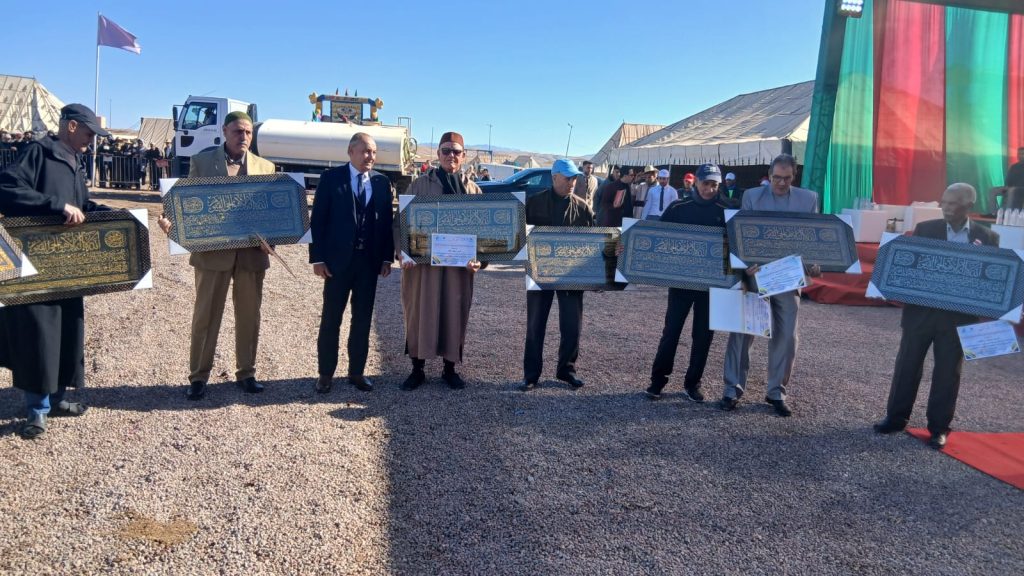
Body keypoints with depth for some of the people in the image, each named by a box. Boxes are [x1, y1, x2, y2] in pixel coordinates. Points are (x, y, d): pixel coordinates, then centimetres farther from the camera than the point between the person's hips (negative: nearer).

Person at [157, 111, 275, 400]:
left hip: (252, 252, 2)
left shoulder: (265, 167, 9)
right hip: (212, 250, -2)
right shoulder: (201, 161, 4)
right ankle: (198, 376, 15)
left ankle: (246, 373, 23)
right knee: (205, 315, 5)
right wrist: (171, 220, -17)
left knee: (249, 316, 9)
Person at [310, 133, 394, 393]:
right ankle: (325, 373, 16)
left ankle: (357, 371, 20)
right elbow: (318, 220, -4)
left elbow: (387, 221, 9)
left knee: (363, 319, 8)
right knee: (331, 320, 5)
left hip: (370, 261, 3)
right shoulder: (331, 178, -2)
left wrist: (387, 257, 2)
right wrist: (317, 258, -9)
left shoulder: (382, 182, 7)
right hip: (338, 259, -3)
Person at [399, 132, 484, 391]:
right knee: (420, 313, 4)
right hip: (422, 260, -1)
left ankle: (450, 368, 21)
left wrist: (479, 258, -9)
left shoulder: (472, 189, 9)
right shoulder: (419, 185, 5)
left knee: (455, 314, 7)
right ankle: (417, 369, 17)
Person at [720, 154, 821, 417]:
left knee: (786, 336, 5)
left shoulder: (808, 199, 6)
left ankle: (777, 392, 18)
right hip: (755, 272, -1)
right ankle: (733, 389, 10)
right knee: (741, 331, 1)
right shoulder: (752, 196, 2)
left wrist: (813, 264, -14)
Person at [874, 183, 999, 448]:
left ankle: (939, 427, 19)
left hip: (958, 315, 0)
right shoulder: (925, 229, 1)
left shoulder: (987, 237, 1)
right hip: (921, 310, 0)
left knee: (948, 372, 8)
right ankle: (896, 417, 22)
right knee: (907, 365, 8)